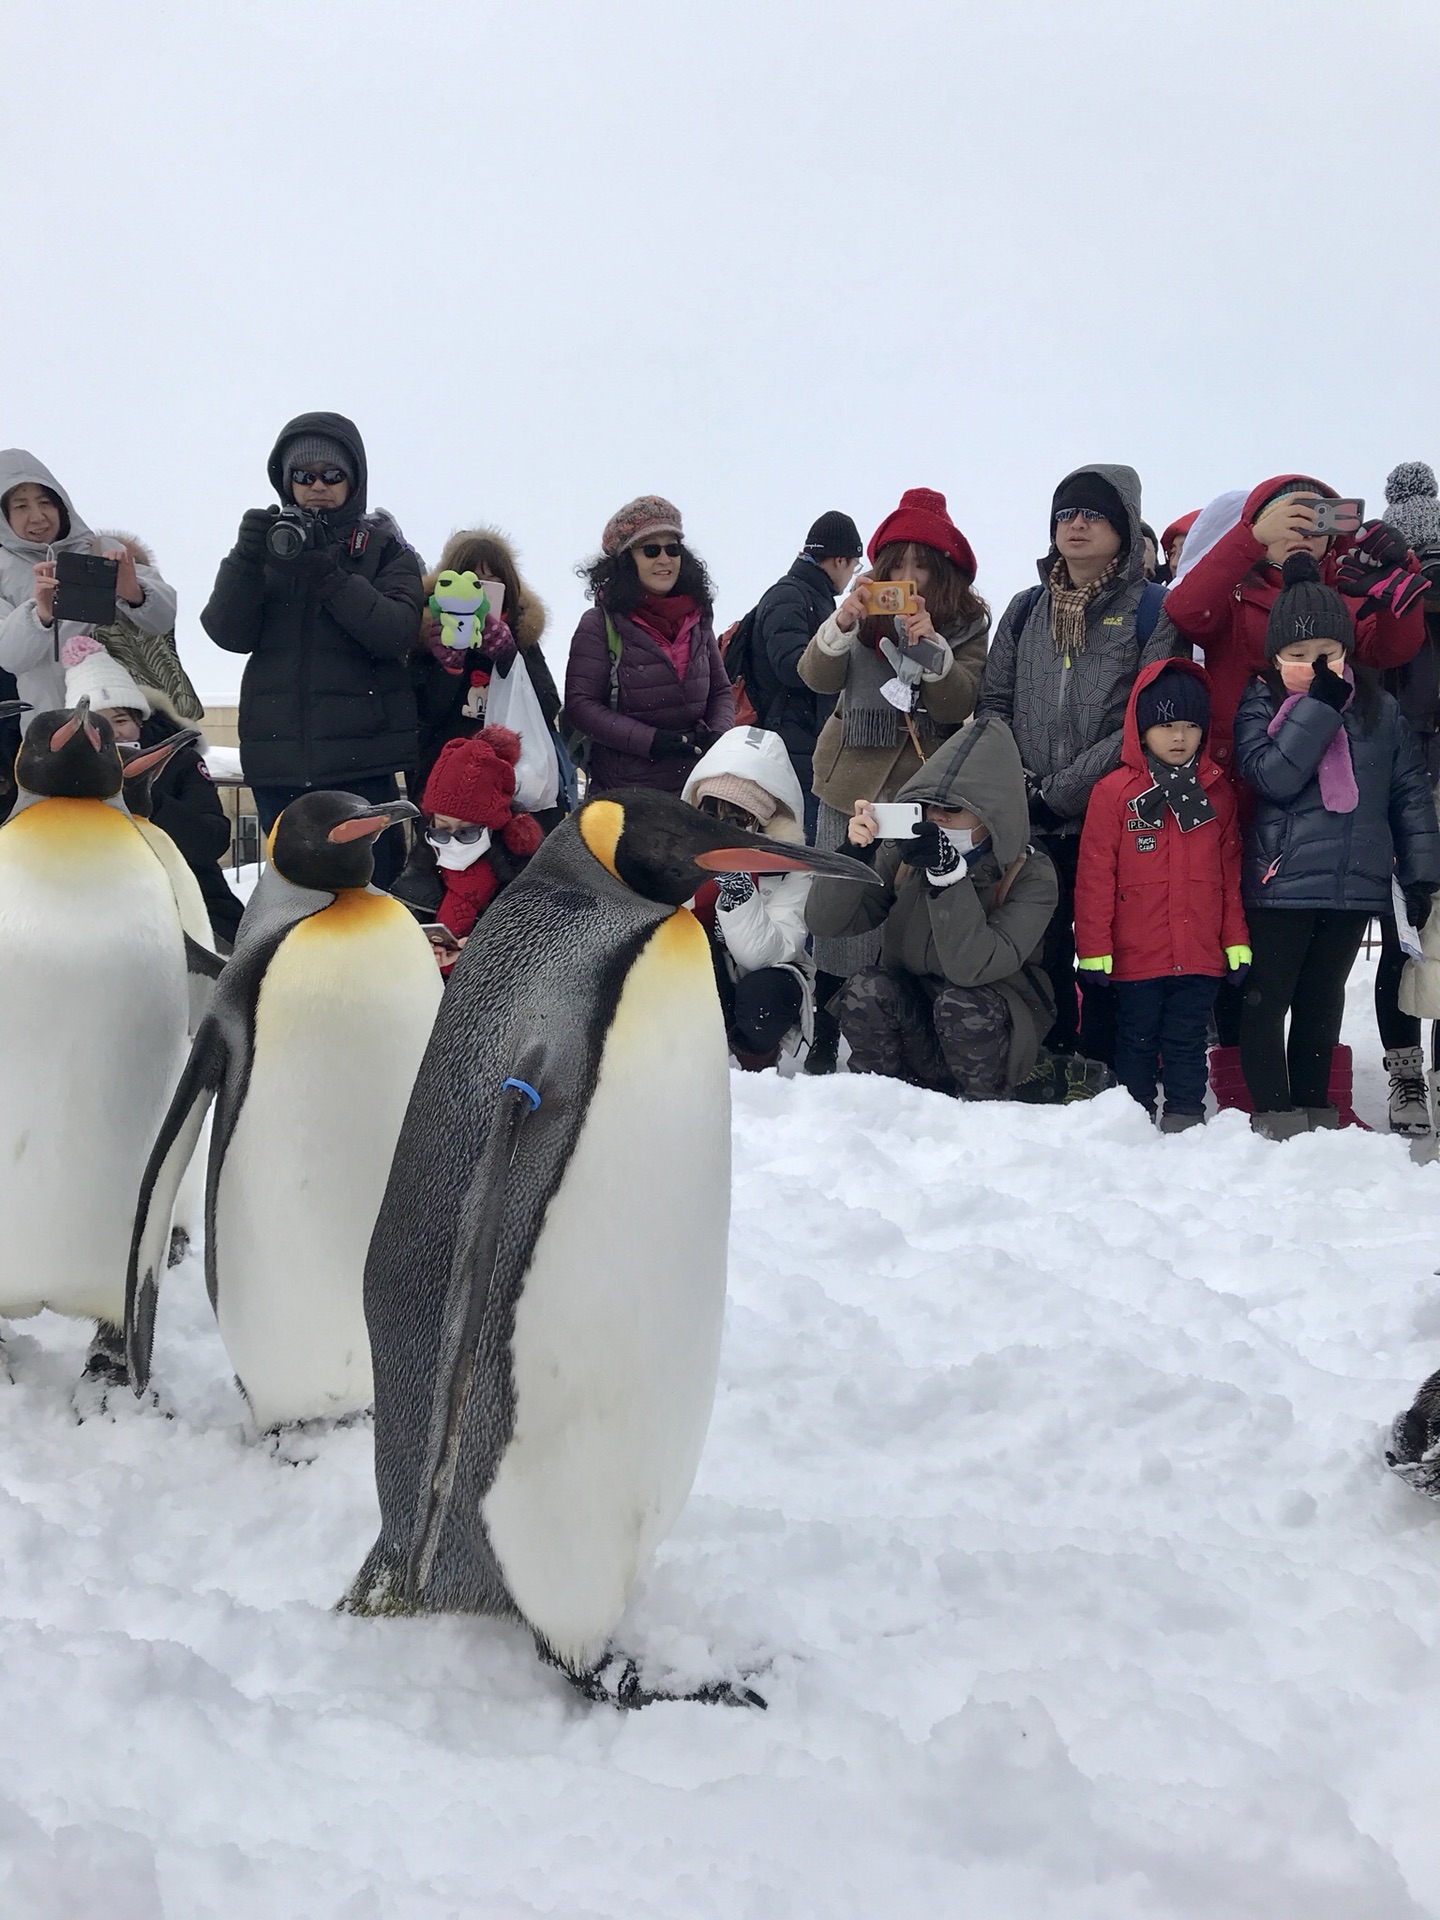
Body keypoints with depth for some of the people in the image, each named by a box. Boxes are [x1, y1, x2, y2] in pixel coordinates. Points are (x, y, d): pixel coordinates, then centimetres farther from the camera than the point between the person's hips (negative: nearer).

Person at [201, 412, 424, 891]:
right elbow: (229, 634, 2)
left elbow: (397, 631, -10)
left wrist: (326, 574, -19)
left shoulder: (383, 544, 7)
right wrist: (245, 560, -14)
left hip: (361, 758, -3)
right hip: (278, 756, 3)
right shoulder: (269, 537, 13)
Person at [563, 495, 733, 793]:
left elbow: (721, 691, 18)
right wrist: (651, 740, -18)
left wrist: (719, 734, -4)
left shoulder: (697, 619, 10)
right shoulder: (600, 624, -5)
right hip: (624, 788, -4)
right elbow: (580, 705, -10)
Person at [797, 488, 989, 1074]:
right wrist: (842, 622, -25)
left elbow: (960, 705, -11)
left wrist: (929, 642, -24)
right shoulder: (866, 612, 6)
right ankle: (824, 1039, 9)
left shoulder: (966, 623, 2)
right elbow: (817, 677, -7)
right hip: (852, 783, 1)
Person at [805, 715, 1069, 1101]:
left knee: (960, 1002, -33)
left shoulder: (1030, 875, -16)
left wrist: (948, 873, -38)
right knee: (867, 989, -27)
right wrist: (854, 855, -30)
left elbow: (973, 967, -30)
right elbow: (824, 921, -13)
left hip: (994, 1023, -2)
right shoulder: (903, 853, -7)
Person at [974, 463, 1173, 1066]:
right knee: (1040, 960, 8)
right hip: (1033, 831, 4)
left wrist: (1059, 790, -14)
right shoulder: (1026, 610, 16)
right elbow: (993, 703, 14)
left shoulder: (1153, 609, 1)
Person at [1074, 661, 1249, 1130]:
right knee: (1137, 1042, 10)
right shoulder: (1114, 792, -5)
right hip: (1136, 957, -2)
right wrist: (1094, 949, -8)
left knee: (1187, 1042, 10)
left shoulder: (1217, 792, 7)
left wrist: (1236, 941, 8)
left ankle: (1185, 1116, 17)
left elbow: (1231, 871, 11)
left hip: (1201, 956, 2)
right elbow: (1094, 876, -6)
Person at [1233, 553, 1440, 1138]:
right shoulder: (1261, 707, -2)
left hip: (1356, 885, 3)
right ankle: (1273, 1113, 8)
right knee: (1267, 999, 0)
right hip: (1281, 883, -3)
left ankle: (1314, 1108, 23)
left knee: (1322, 1001, 14)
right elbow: (1274, 774, -20)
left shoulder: (1379, 710, 5)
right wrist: (1319, 703, -21)